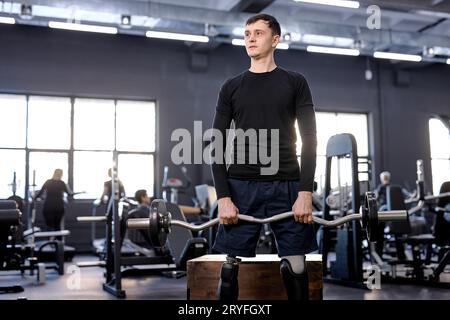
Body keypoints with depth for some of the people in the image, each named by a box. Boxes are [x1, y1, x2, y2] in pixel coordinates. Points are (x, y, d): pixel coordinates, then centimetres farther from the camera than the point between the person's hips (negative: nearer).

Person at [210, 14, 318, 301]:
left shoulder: (295, 82, 8)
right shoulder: (232, 87, 11)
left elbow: (309, 139, 1)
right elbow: (217, 144, 6)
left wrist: (305, 191, -10)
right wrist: (223, 197, -6)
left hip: (286, 186, -1)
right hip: (241, 187, 1)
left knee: (295, 266, 1)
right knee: (231, 264, 1)